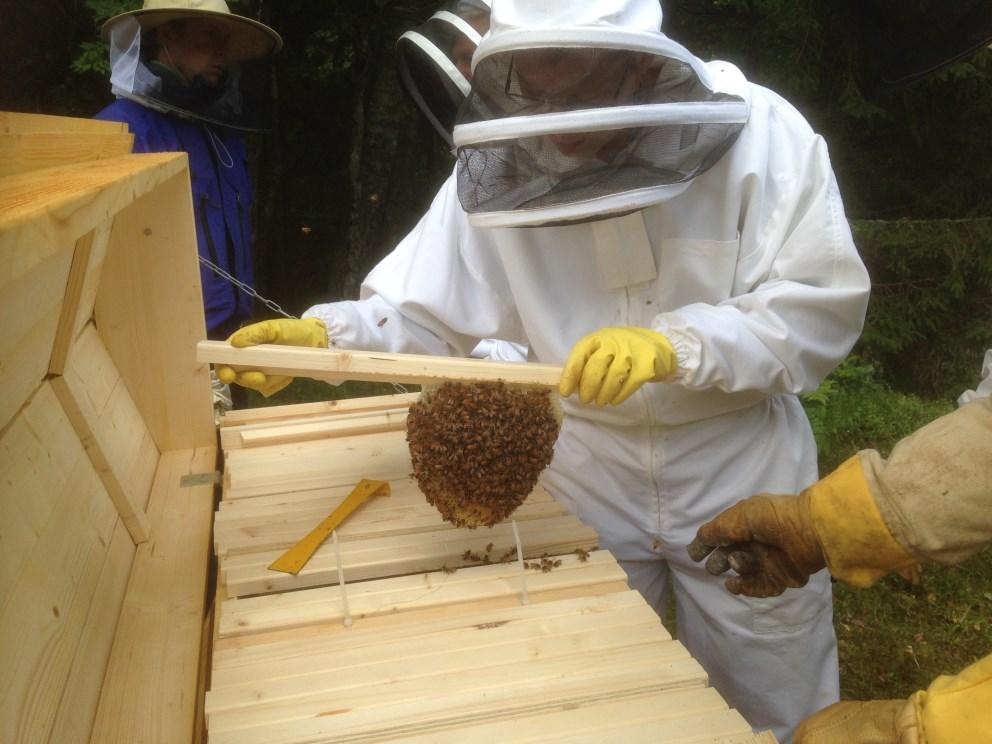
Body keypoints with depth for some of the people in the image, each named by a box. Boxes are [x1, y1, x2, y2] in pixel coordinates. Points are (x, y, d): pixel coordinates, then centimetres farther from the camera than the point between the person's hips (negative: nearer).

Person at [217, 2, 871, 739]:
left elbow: (822, 310, -21)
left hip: (739, 475, -1)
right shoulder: (504, 167, -10)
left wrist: (677, 344, -36)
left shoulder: (760, 134, -17)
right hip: (585, 475, 2)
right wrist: (322, 334, -29)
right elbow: (423, 312, -10)